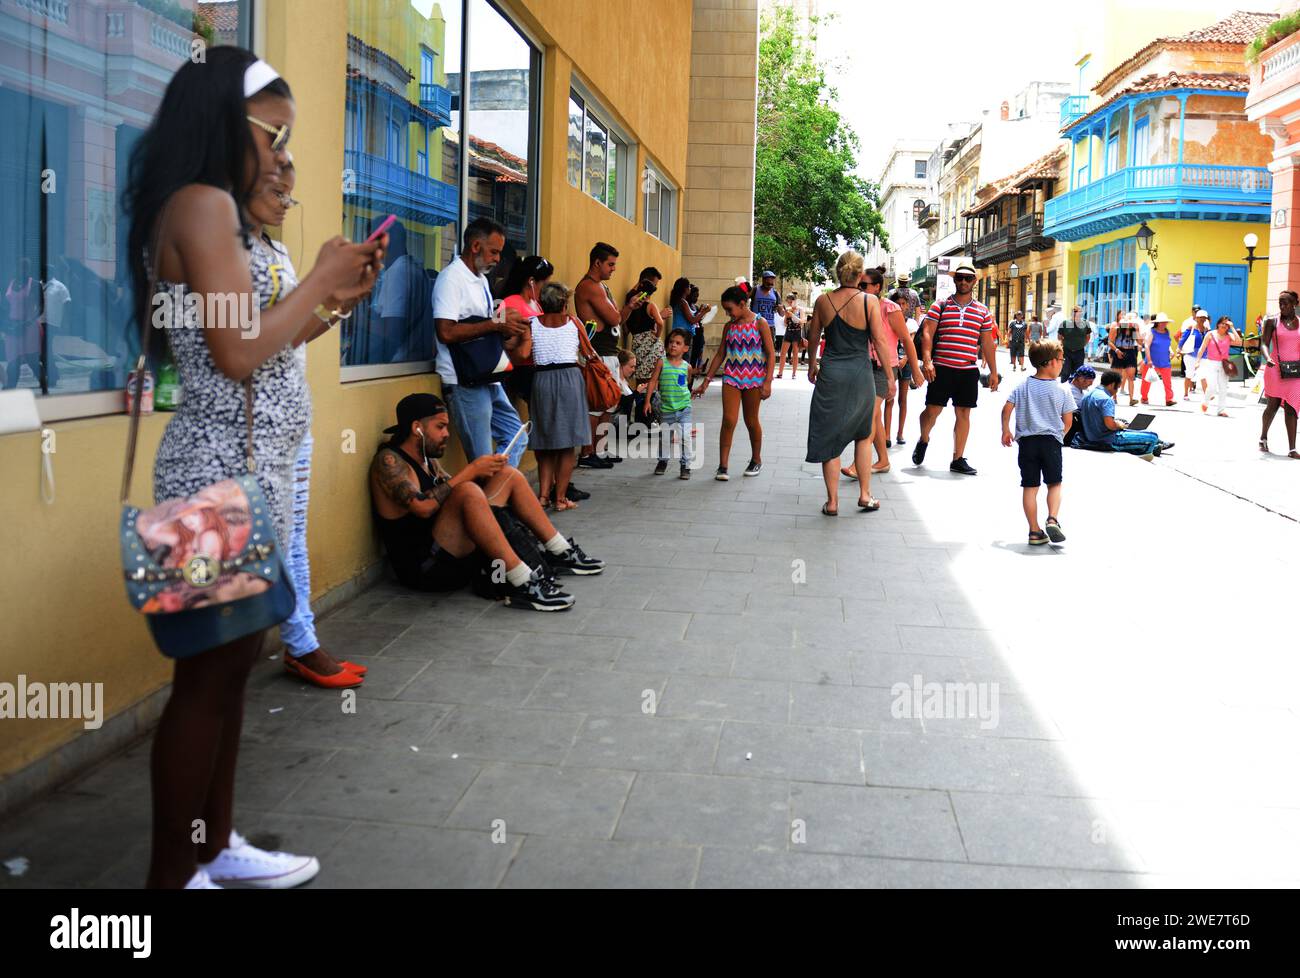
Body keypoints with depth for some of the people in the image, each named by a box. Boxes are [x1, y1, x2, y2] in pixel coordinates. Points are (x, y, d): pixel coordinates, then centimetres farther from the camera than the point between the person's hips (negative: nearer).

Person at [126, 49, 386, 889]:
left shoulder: (216, 211, 18)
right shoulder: (202, 202, -12)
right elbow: (238, 354, -21)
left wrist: (338, 299, 9)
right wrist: (320, 278, -9)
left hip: (248, 466, 10)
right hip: (228, 469, -10)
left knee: (233, 663, 14)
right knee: (206, 676, -2)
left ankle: (216, 847, 25)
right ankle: (172, 876, 10)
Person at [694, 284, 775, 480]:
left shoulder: (760, 323, -5)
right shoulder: (729, 326, 8)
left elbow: (770, 354, -6)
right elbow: (720, 355, 12)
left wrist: (767, 382, -14)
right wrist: (707, 381, 9)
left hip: (753, 378, -3)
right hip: (732, 376, 3)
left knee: (751, 421, 9)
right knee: (728, 420, -7)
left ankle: (756, 460, 29)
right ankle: (722, 466, -5)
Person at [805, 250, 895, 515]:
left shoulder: (823, 301, 0)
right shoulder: (869, 301, -8)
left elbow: (813, 338, 10)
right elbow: (880, 340, -8)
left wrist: (812, 366, 27)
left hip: (830, 374, 1)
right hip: (861, 374, -1)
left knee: (829, 436, 7)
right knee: (863, 434, 18)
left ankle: (832, 501, 10)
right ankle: (864, 495, 19)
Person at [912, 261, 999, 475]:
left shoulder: (982, 311, 12)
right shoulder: (940, 306, 4)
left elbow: (987, 343, 14)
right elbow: (927, 333, -5)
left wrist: (993, 371, 11)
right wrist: (927, 360, -19)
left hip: (968, 370, 3)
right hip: (941, 368, -2)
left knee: (963, 414, 3)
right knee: (933, 409, -4)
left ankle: (958, 459, 11)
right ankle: (923, 441, 26)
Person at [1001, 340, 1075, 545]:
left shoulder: (1022, 387, 2)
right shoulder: (1060, 391, -3)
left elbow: (1007, 409, -3)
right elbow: (1067, 421, 0)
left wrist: (1006, 431, 11)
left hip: (1027, 441, 2)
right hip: (1051, 441, -2)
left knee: (1029, 486, 4)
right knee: (1054, 484, 11)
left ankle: (1035, 531, 5)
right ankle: (1053, 519, -11)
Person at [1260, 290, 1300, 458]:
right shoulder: (1272, 322, 2)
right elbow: (1264, 343, -4)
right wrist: (1267, 358, -23)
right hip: (1275, 369, -1)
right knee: (1272, 406, 5)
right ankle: (1263, 437, 31)